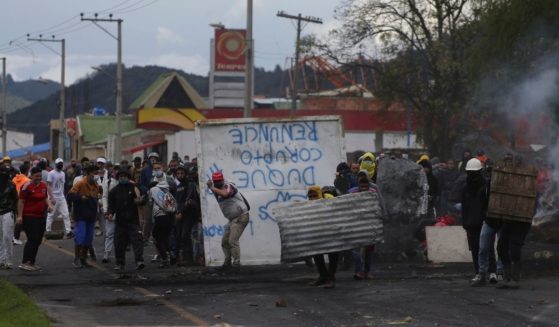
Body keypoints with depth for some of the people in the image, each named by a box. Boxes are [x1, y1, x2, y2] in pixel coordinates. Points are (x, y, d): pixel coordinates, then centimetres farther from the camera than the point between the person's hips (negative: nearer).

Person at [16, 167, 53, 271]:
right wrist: (20, 216, -18)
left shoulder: (44, 185, 10)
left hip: (41, 217, 8)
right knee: (32, 239, -15)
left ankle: (31, 262, 18)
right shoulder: (27, 187, -12)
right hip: (29, 217, -8)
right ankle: (24, 263, -15)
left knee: (38, 241, 10)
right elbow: (21, 202, -13)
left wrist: (49, 204, 1)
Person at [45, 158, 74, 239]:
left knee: (66, 214, -3)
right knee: (51, 215, 2)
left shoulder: (63, 174, 13)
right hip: (54, 198, -6)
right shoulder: (51, 173, -9)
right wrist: (52, 197, -19)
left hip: (62, 197, 6)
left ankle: (68, 231, -7)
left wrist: (63, 196, 13)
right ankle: (47, 231, 12)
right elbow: (48, 186, -12)